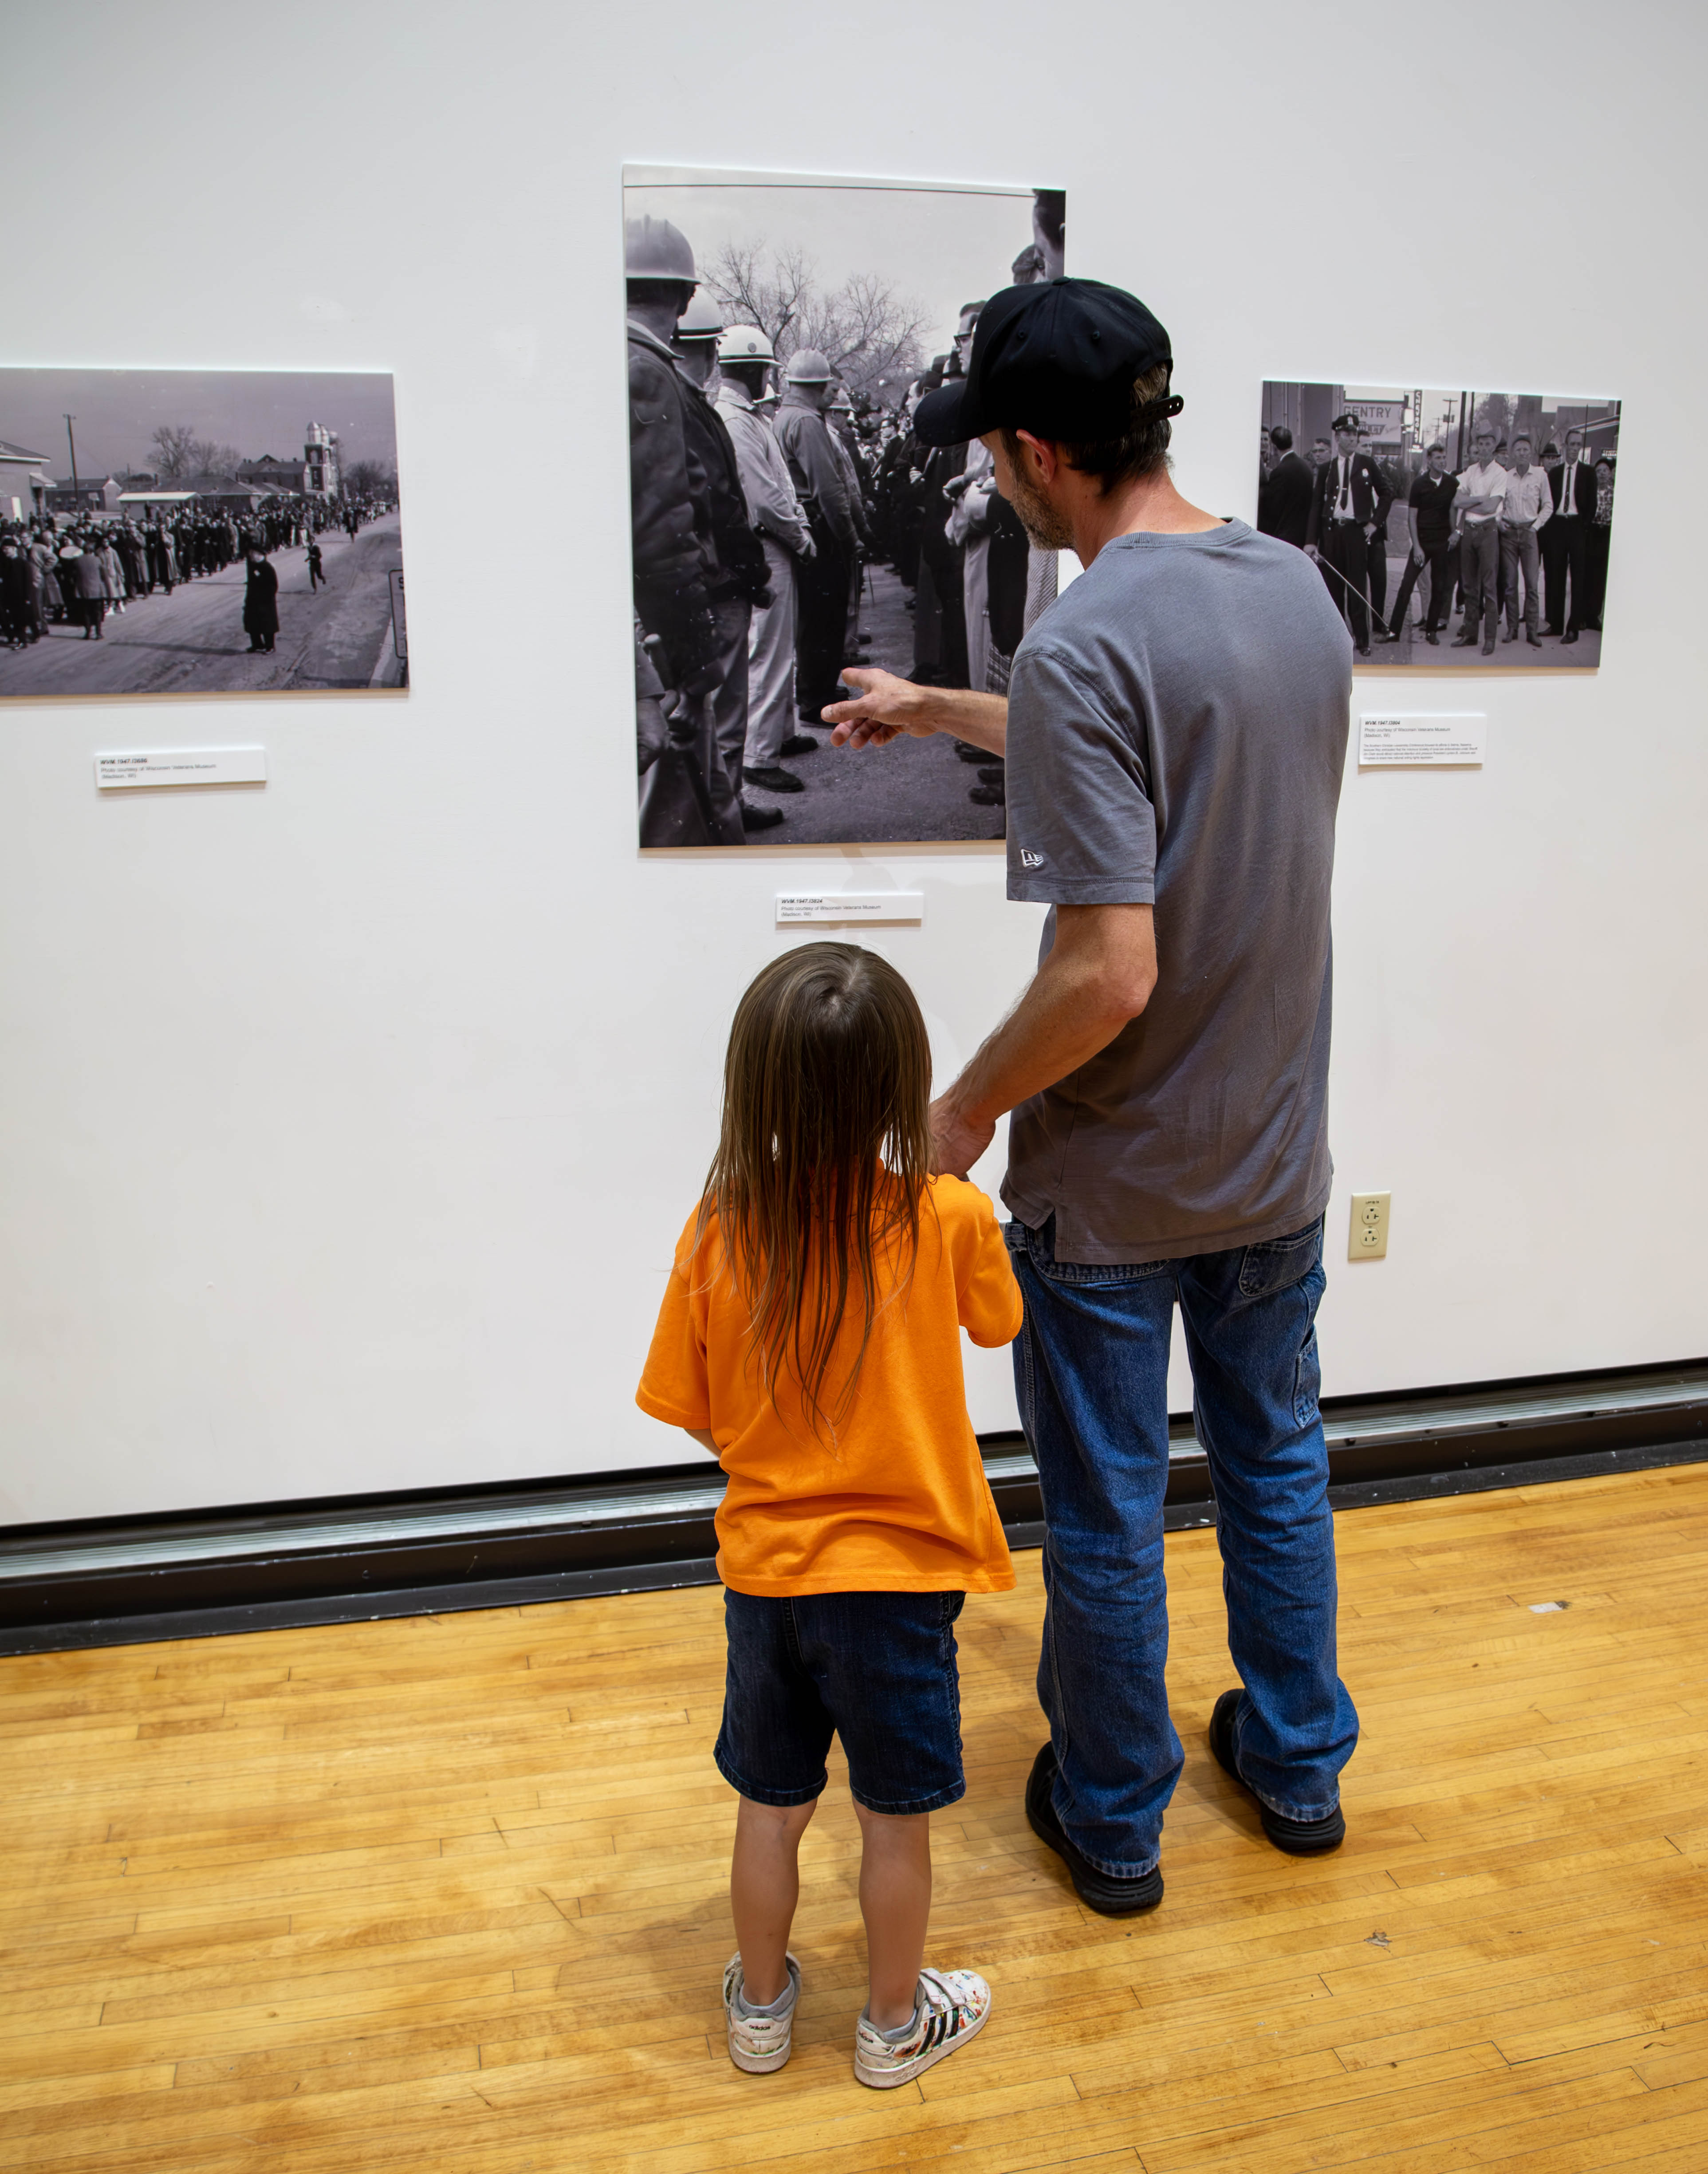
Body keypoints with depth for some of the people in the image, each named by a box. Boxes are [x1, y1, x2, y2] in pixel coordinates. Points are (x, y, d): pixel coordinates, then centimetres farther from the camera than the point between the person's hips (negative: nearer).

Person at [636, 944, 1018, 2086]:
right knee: (897, 1819, 18)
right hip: (900, 1574, -2)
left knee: (771, 1807, 21)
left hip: (766, 1569, 2)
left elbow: (698, 1417, -5)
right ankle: (896, 2022, 39)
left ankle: (760, 2006, 42)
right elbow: (998, 1321, 3)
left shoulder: (719, 1232, -15)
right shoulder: (951, 1219, -19)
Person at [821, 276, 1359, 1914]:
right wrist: (938, 710, 26)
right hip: (1279, 1157, 8)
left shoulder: (1086, 647, -25)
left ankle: (1114, 1821, 35)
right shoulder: (1298, 589, 1)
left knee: (1104, 1513, 13)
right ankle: (1299, 1764, 44)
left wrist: (971, 1106, -12)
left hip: (1113, 1188, -7)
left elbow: (1108, 975, -30)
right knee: (1277, 1459, 24)